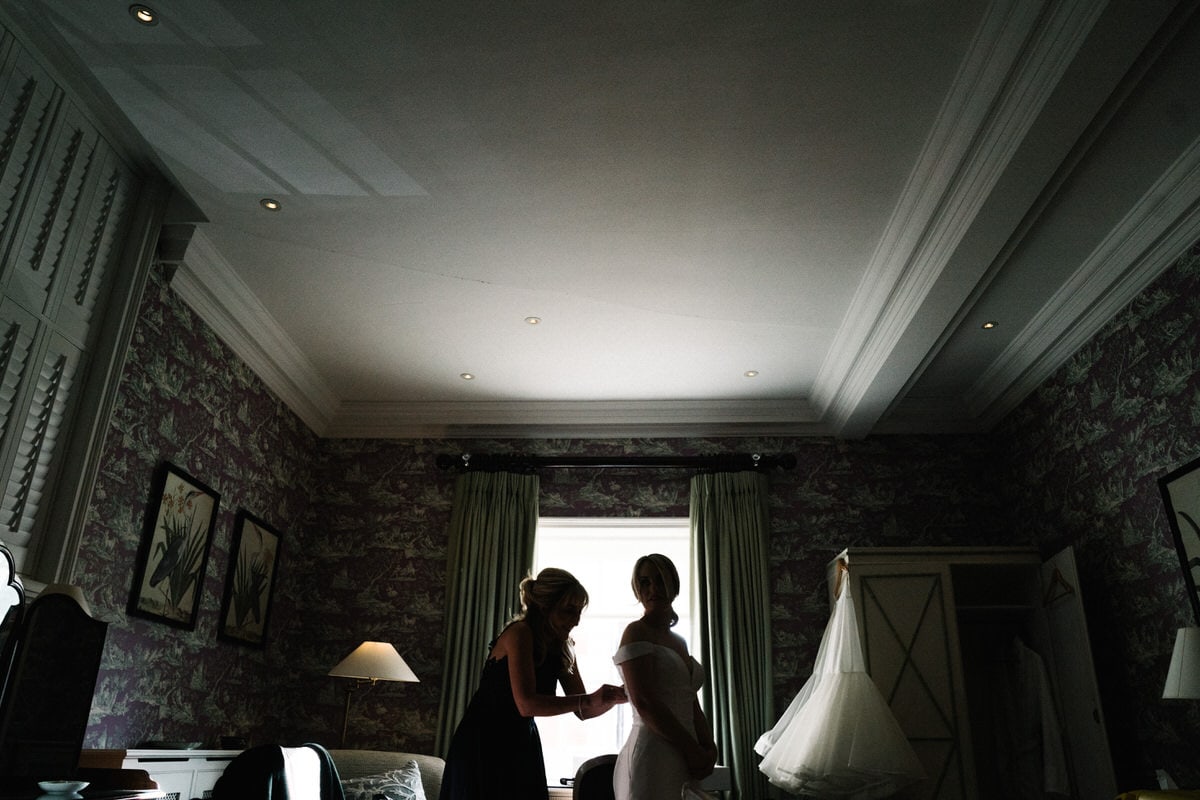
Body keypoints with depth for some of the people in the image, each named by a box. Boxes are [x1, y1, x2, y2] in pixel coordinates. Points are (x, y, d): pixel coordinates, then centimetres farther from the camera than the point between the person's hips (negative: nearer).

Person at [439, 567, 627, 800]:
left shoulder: (561, 647, 1)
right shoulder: (519, 634, -21)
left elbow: (582, 711, 2)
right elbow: (526, 704, -31)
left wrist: (615, 696, -16)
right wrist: (588, 700, -36)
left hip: (522, 745, 7)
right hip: (483, 744, -7)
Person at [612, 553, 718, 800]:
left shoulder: (679, 641, 16)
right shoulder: (636, 632, -8)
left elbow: (692, 705, 15)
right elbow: (644, 704, -17)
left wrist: (709, 749, -2)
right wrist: (693, 749, -13)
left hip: (685, 759, 7)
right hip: (652, 754, -7)